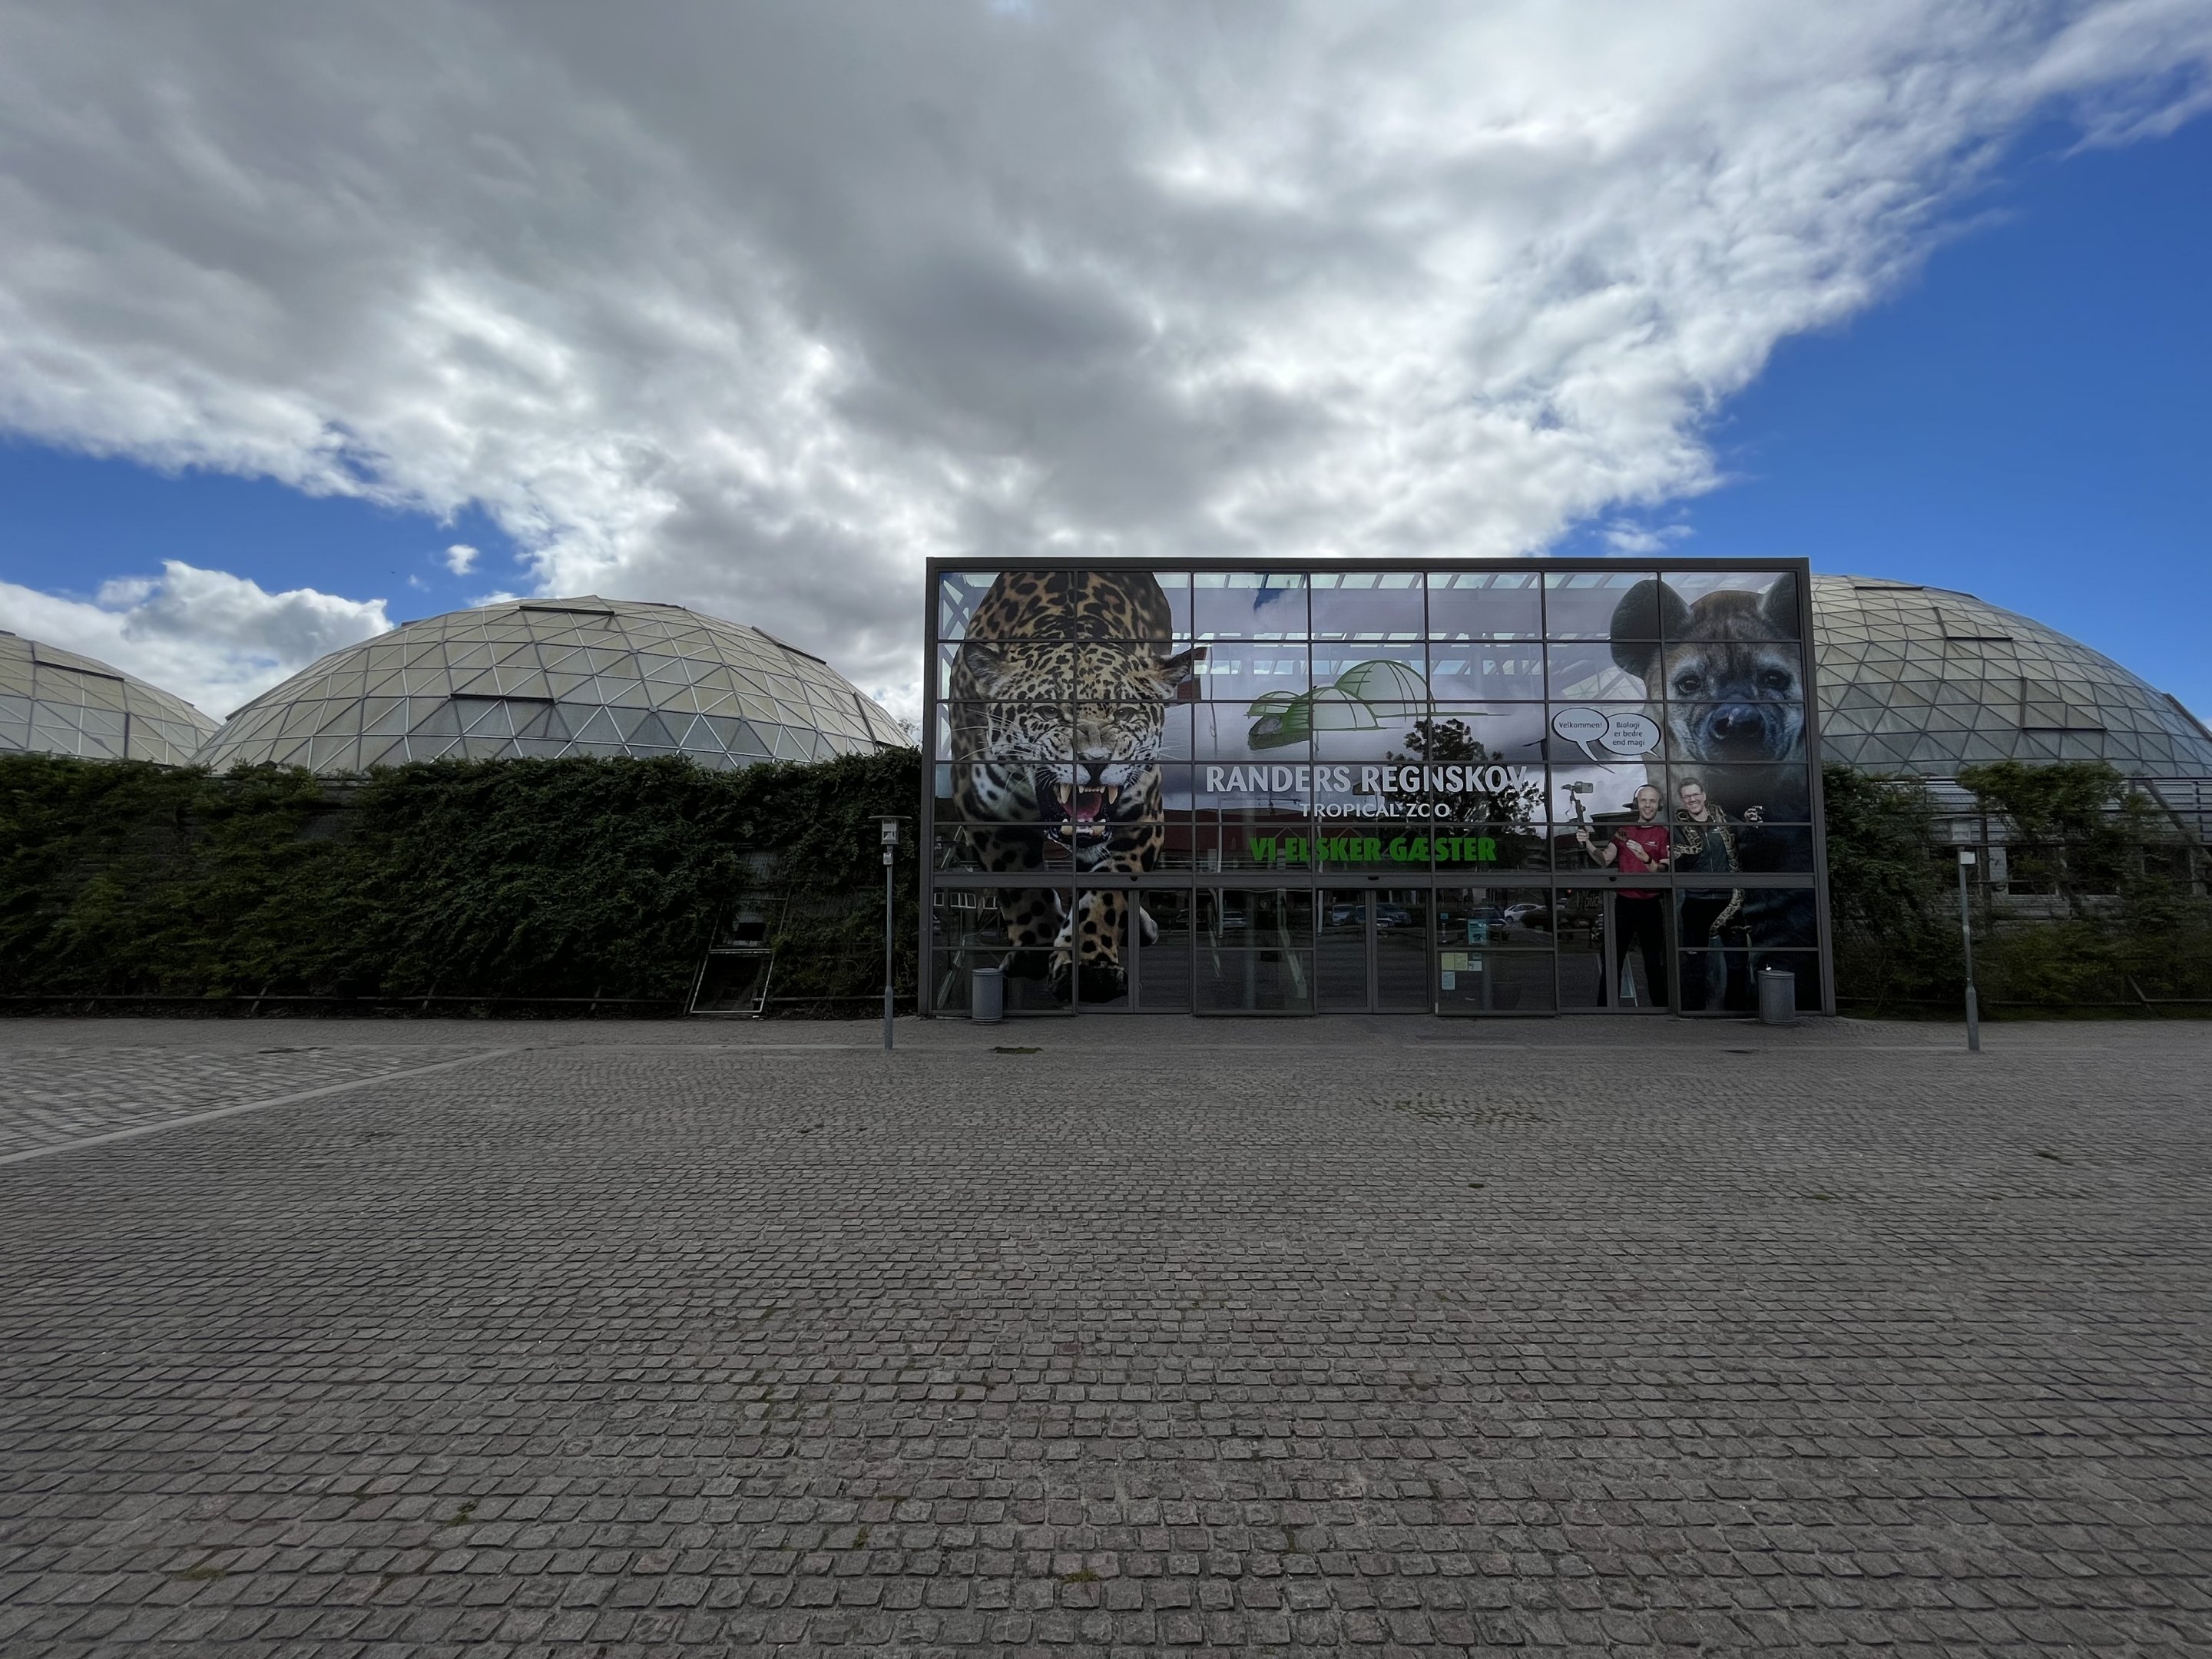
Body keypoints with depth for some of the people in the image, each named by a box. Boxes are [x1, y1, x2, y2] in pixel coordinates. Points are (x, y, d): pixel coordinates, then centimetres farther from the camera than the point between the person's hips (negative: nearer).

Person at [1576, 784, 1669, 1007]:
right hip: (1623, 903, 3)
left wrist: (1646, 858, -27)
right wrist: (1587, 844, -12)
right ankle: (1605, 1005, 10)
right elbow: (1605, 860, 5)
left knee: (1654, 962, 7)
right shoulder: (1623, 831, 8)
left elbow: (1664, 873, -9)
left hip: (1650, 905, -2)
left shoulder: (1664, 834, -3)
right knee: (1613, 958, 5)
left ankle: (1660, 1005, 18)